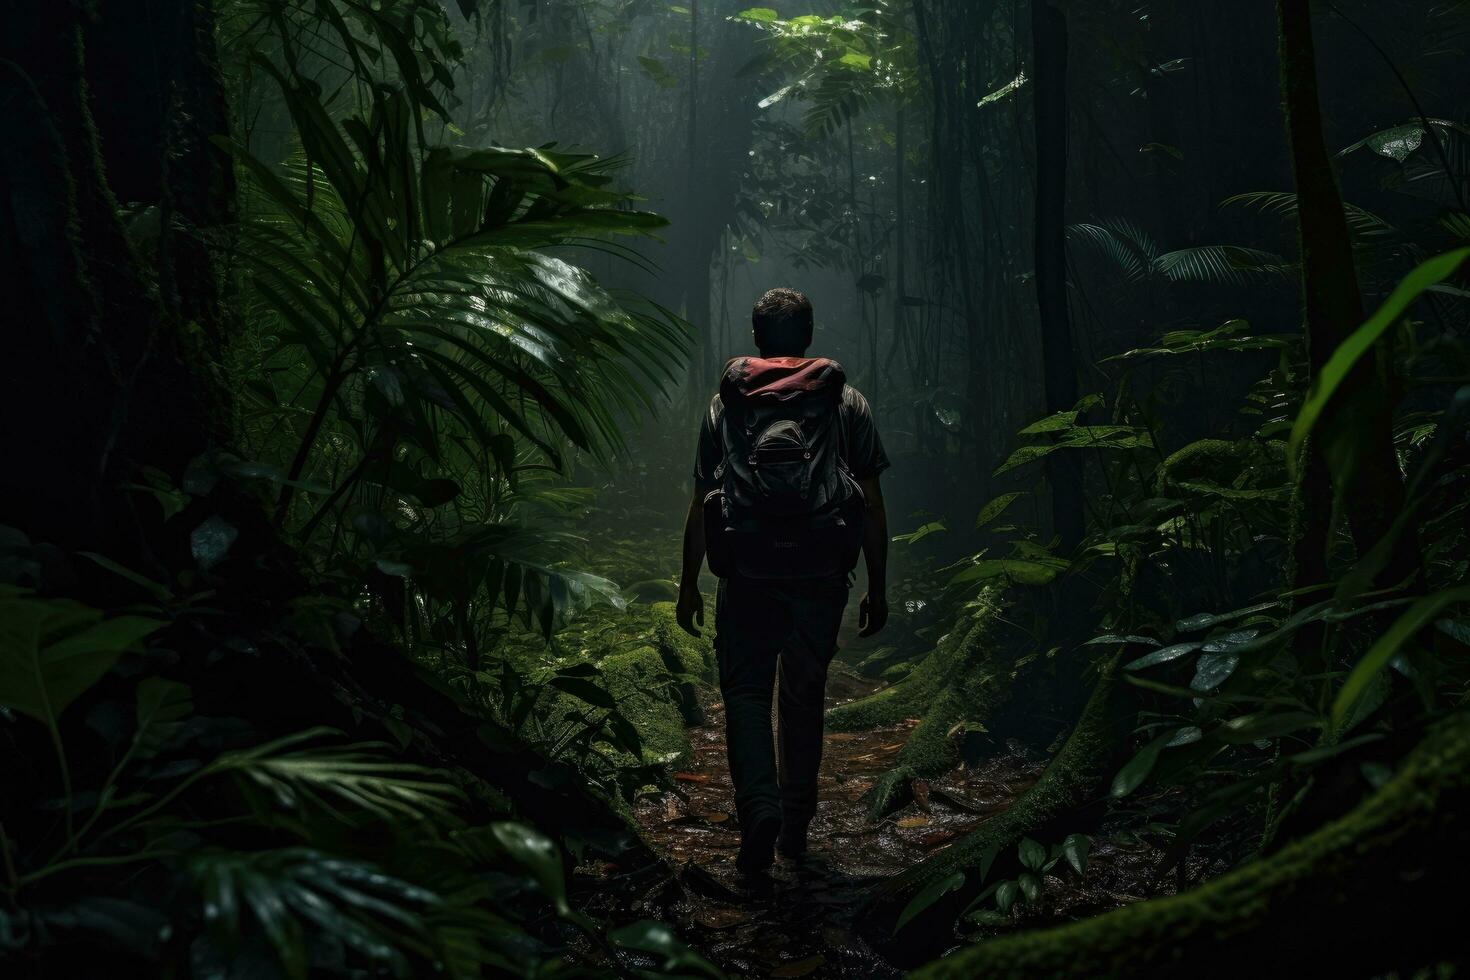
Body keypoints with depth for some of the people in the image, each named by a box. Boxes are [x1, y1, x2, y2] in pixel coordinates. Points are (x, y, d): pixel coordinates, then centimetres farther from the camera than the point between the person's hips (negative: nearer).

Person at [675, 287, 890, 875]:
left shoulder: (725, 404, 6)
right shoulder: (846, 402, 6)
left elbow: (701, 505, 7)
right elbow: (872, 506, 3)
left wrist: (689, 585, 14)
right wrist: (877, 588, 9)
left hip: (747, 577, -1)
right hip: (822, 578, 1)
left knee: (745, 693, 8)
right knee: (805, 696, 14)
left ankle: (759, 807, -12)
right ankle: (797, 824, 23)